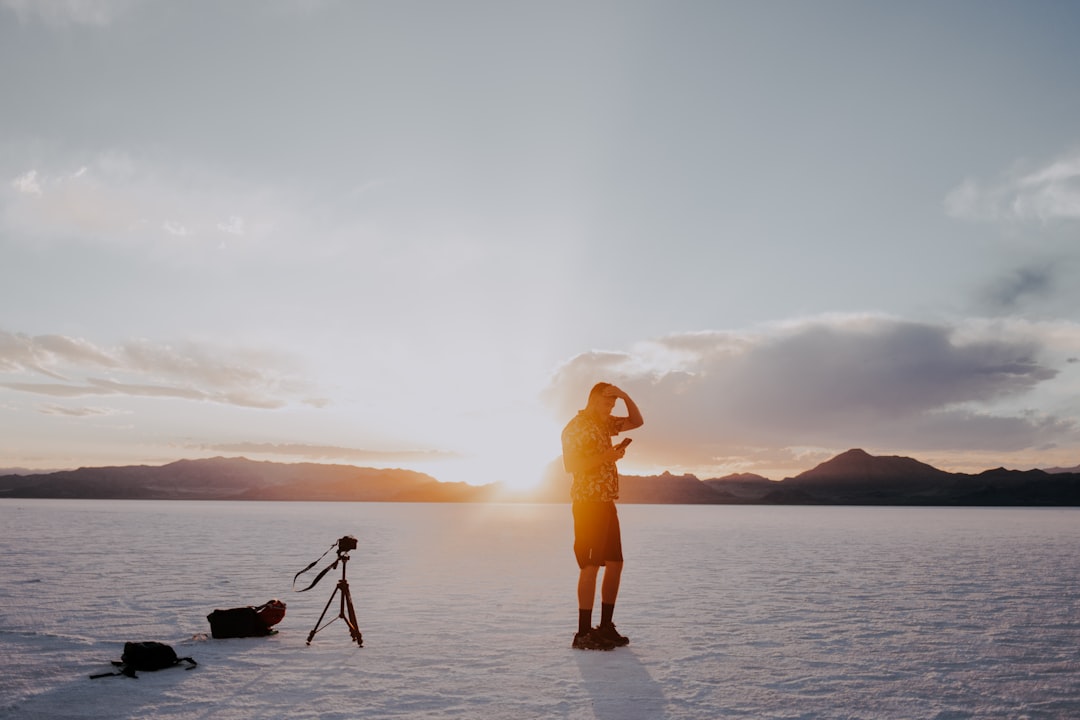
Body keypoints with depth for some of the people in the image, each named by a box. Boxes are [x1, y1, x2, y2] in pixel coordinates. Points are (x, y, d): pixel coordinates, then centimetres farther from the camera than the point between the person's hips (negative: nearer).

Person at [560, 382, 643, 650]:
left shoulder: (604, 424, 17)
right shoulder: (575, 426, -8)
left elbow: (637, 421, 21)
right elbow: (570, 465, -16)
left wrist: (625, 396, 7)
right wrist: (606, 456, -19)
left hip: (607, 503, 9)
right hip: (588, 503, -9)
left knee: (615, 563, 10)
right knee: (591, 566, -9)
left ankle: (605, 627, 18)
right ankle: (584, 633, -4)